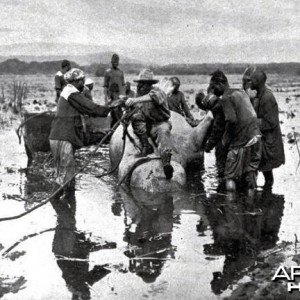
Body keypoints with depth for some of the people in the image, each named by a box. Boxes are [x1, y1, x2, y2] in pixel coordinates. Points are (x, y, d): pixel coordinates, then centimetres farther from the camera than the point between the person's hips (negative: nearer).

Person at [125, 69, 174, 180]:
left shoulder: (158, 92, -15)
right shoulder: (140, 95, 7)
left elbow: (153, 97, -40)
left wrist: (135, 100, -52)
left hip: (160, 123, -6)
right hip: (146, 124, 6)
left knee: (163, 131, -38)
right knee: (135, 117, -21)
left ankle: (166, 162, -55)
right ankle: (146, 146, -22)